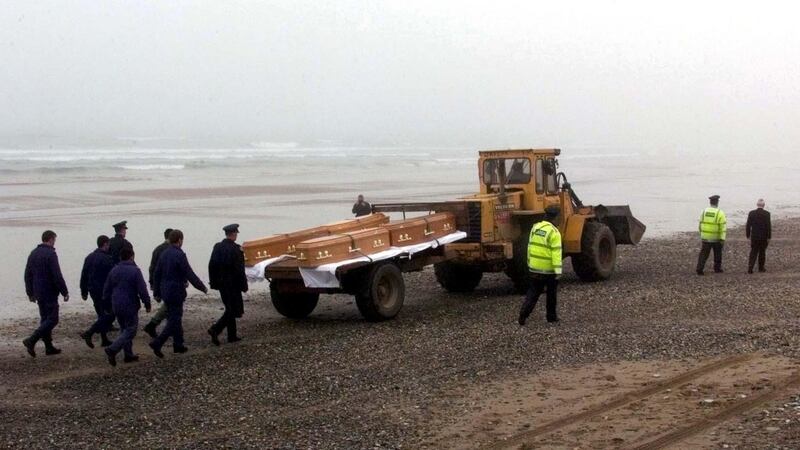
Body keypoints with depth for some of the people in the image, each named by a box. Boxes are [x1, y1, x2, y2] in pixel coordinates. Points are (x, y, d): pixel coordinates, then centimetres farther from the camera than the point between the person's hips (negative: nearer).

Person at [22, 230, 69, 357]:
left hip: (38, 293, 9)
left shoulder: (34, 253, 10)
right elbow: (57, 276, -18)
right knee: (52, 319, -5)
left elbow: (28, 274, 15)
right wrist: (65, 292, -11)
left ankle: (49, 346, 16)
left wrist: (30, 292, 22)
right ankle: (31, 340, -17)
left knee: (45, 318, 14)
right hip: (50, 293, -9)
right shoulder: (50, 254, -15)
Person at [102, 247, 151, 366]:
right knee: (130, 331, -2)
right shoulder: (135, 271, -13)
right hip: (130, 306, -7)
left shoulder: (114, 271, 7)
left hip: (116, 307, 7)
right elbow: (142, 290, -14)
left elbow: (106, 289, 13)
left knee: (124, 329, 18)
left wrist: (108, 303, 25)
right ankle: (112, 349, -18)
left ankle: (129, 355, 20)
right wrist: (147, 304, -2)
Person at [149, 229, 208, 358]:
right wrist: (202, 287, -7)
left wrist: (156, 292, 20)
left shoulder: (163, 254, 7)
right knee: (174, 320, -4)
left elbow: (156, 274, 12)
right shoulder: (179, 255, -17)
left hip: (165, 292, 8)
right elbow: (190, 274, -17)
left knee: (174, 318, 18)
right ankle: (157, 343, -15)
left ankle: (178, 345, 24)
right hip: (176, 292, -8)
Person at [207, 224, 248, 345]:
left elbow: (211, 266, 8)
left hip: (221, 284, 8)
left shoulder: (217, 247, 5)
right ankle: (215, 329, -15)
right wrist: (244, 285, -10)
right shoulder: (235, 249, -17)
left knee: (230, 309, 17)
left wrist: (213, 283, 15)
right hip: (232, 284, -8)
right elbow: (239, 270, -17)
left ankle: (232, 335, 21)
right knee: (233, 310, -2)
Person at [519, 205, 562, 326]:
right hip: (549, 269, -5)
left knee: (533, 292, 11)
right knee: (551, 293, 12)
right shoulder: (554, 232, -16)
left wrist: (530, 262, 20)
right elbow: (556, 252, -20)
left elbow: (530, 246, 10)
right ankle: (552, 317, 20)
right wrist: (558, 270, -20)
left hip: (534, 267, 5)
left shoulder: (535, 228, 3)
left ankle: (523, 315, -3)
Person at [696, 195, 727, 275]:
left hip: (705, 238, 2)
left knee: (703, 254, 3)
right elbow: (723, 226, -15)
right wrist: (722, 239, -13)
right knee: (717, 254, 17)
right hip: (716, 238, -2)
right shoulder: (720, 213, -11)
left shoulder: (704, 211, -1)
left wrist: (702, 234, 19)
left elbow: (701, 224, 6)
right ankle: (717, 268, 27)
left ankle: (699, 269, -8)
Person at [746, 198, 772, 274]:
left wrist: (748, 235, 8)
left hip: (754, 236, 1)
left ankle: (750, 268, -7)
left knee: (753, 253, 5)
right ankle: (761, 268, 22)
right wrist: (769, 237, -4)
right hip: (763, 237, -1)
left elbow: (748, 225, -1)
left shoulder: (751, 213, -4)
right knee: (762, 252, 13)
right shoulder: (766, 214, -9)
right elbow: (769, 226, -10)